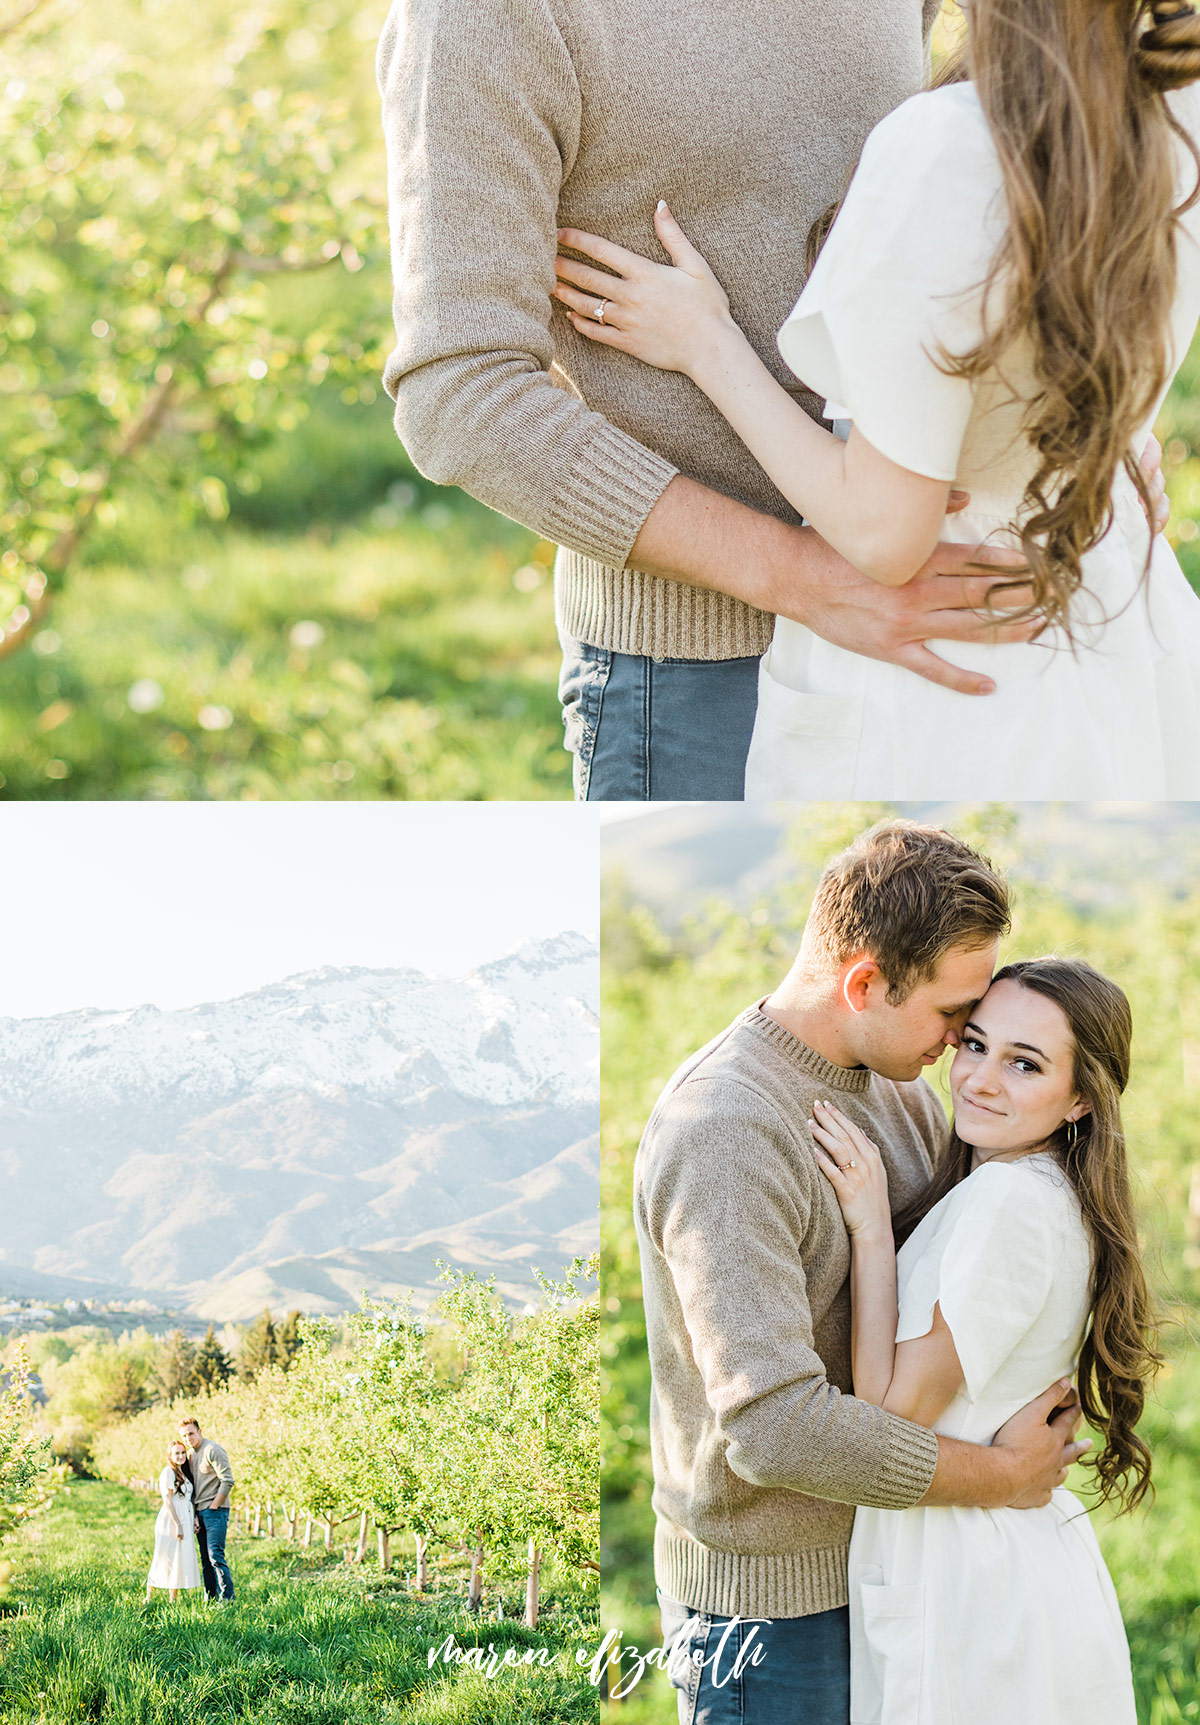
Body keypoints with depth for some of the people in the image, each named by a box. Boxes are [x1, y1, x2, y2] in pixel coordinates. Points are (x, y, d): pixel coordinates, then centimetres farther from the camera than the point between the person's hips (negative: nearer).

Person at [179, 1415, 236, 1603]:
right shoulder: (191, 1454, 14)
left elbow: (228, 1481, -16)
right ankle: (210, 1598, 12)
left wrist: (213, 1507, -13)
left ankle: (227, 1599, -14)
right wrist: (194, 1515, 8)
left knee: (215, 1555, -15)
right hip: (200, 1512, 8)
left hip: (215, 1510, -8)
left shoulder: (212, 1450, -11)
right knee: (206, 1559, 8)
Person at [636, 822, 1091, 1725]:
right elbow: (776, 1427, -32)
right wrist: (999, 1473, -20)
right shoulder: (722, 1133, -26)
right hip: (767, 1591, -8)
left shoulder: (894, 1087, 2)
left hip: (880, 1550, 8)